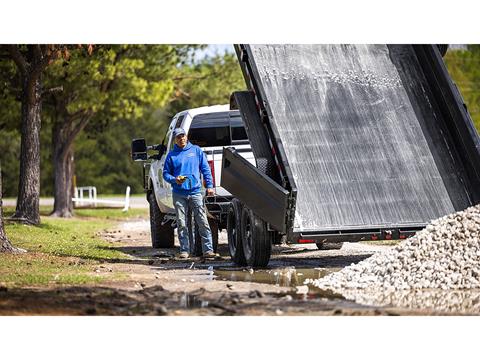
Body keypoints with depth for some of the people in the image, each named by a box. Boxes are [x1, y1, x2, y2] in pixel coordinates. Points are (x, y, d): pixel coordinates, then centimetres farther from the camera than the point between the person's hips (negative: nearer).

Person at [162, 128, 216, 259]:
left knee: (203, 222, -5)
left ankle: (208, 249, -5)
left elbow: (206, 169, 10)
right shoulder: (172, 155, 8)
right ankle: (184, 250, 8)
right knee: (181, 224, 1)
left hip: (195, 191, 0)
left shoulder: (196, 150, 9)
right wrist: (174, 180, -9)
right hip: (179, 195, 0)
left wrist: (209, 185, 2)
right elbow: (166, 173, 11)